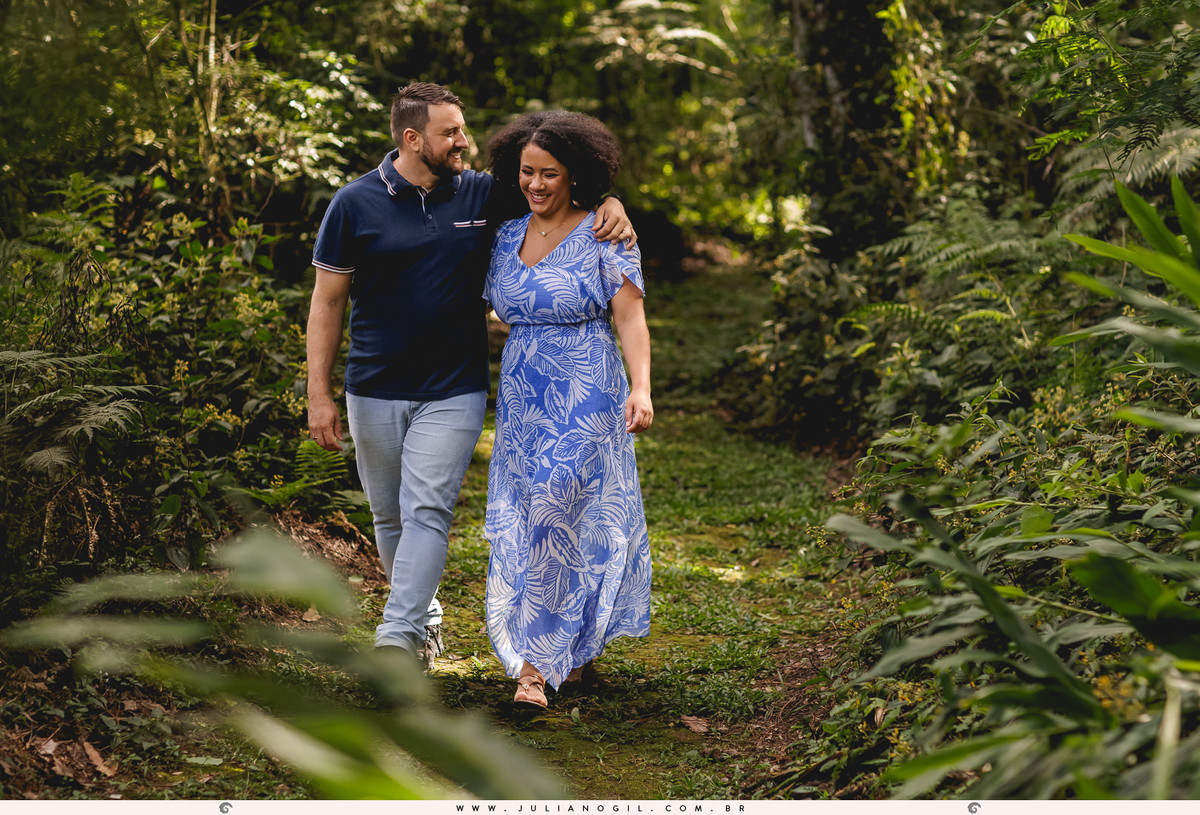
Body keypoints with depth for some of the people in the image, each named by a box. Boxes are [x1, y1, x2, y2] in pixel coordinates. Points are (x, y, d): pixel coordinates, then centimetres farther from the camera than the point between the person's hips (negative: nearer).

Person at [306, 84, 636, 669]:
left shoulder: (483, 196, 1)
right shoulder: (355, 204, -3)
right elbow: (327, 301, -1)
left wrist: (610, 205, -8)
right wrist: (319, 395, -6)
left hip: (453, 391, -1)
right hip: (374, 392, 1)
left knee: (426, 510, -13)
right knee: (390, 517, 12)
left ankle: (399, 638, -18)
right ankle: (425, 612, 34)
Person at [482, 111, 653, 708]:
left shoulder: (604, 235, -6)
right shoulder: (507, 237, 10)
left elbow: (630, 318, -11)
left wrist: (641, 388, -22)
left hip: (585, 402, -6)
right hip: (521, 404, 6)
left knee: (555, 517, -12)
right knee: (517, 523, 6)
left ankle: (536, 662, -6)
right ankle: (576, 648, 21)